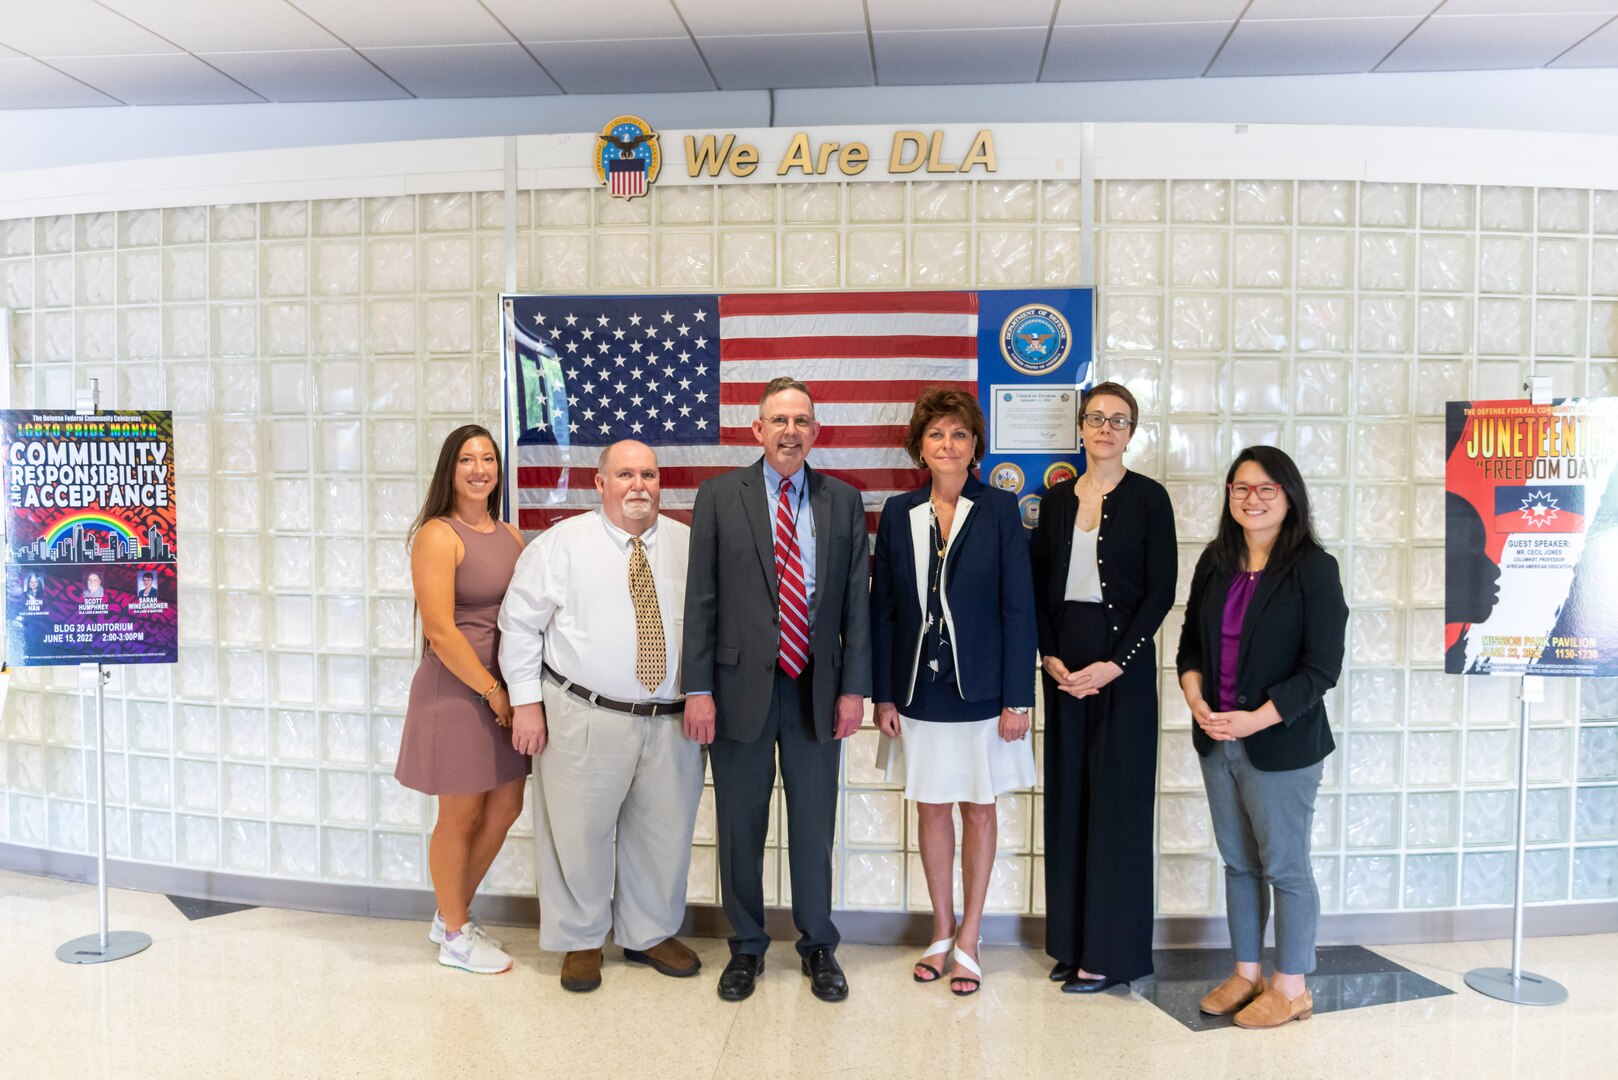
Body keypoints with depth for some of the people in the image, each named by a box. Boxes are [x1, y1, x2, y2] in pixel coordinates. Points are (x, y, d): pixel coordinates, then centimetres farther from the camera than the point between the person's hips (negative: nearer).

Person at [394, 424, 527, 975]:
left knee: (506, 806, 14)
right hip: (457, 687, -7)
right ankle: (455, 938, 27)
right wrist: (494, 692, -14)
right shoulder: (438, 535, -12)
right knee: (461, 815, 6)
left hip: (505, 690, 7)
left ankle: (451, 914, 35)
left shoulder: (510, 536, 9)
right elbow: (441, 631, -17)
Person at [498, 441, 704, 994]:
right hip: (585, 718, -3)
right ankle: (580, 941, 28)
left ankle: (650, 934, 34)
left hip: (673, 721, 3)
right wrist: (526, 701, -5)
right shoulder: (562, 543, -2)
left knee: (665, 829, 13)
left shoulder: (687, 543, 7)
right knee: (580, 830, 7)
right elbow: (520, 623, -1)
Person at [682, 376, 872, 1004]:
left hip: (817, 688, 1)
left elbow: (857, 601, 4)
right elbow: (701, 599, -2)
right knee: (740, 825, 10)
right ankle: (746, 947, 29)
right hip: (741, 686, -1)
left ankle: (818, 947, 30)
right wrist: (698, 689, -7)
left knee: (814, 824, 11)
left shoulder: (844, 502, 5)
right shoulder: (719, 497, 0)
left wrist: (854, 687, -1)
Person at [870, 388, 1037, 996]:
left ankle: (968, 942, 22)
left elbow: (1018, 608, -6)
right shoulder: (898, 513, 3)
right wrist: (883, 694, 0)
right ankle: (942, 932, 28)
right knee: (931, 809, 12)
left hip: (981, 691, -2)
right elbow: (882, 610, 4)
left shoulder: (1000, 510, -4)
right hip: (919, 690, 2)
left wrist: (1018, 698, -10)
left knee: (978, 810, 9)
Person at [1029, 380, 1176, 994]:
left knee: (1116, 798, 0)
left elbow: (1161, 590, -7)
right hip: (1063, 660, 4)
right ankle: (1073, 942, 20)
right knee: (1068, 794, 8)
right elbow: (1038, 586, 9)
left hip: (1123, 658, -4)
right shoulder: (1057, 499, 9)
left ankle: (1111, 950, 11)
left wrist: (1116, 662, -14)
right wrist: (1050, 655, -5)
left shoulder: (1148, 498, -2)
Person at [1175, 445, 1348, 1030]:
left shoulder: (1313, 568, -10)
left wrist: (1256, 719, -20)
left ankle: (1291, 987, 24)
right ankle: (1246, 973, 32)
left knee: (1285, 866, 7)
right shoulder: (1215, 563, 7)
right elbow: (1191, 642, 12)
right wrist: (1196, 699, -6)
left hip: (1281, 744, -5)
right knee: (1238, 861, 16)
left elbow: (1322, 668, -13)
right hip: (1217, 740, 6)